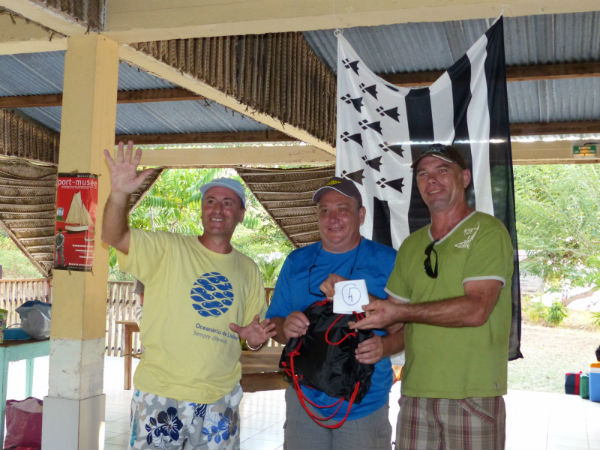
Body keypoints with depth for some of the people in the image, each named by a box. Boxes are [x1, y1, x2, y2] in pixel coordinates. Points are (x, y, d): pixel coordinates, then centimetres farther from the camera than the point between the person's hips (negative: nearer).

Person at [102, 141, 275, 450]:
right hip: (161, 394, -3)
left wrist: (254, 338, -7)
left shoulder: (248, 271, 9)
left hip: (220, 399, 4)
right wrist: (119, 193, -32)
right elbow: (113, 237, -15)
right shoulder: (168, 249, -3)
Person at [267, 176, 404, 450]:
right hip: (305, 399, 2)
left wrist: (385, 346, -22)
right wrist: (285, 329, -12)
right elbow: (274, 323, 11)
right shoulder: (296, 262, 8)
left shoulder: (387, 261, -1)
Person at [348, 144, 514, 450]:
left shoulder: (487, 232, -4)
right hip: (416, 391, 5)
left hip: (473, 393, -5)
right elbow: (394, 306, 16)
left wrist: (400, 312, -17)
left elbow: (476, 310, -16)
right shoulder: (411, 245, 16)